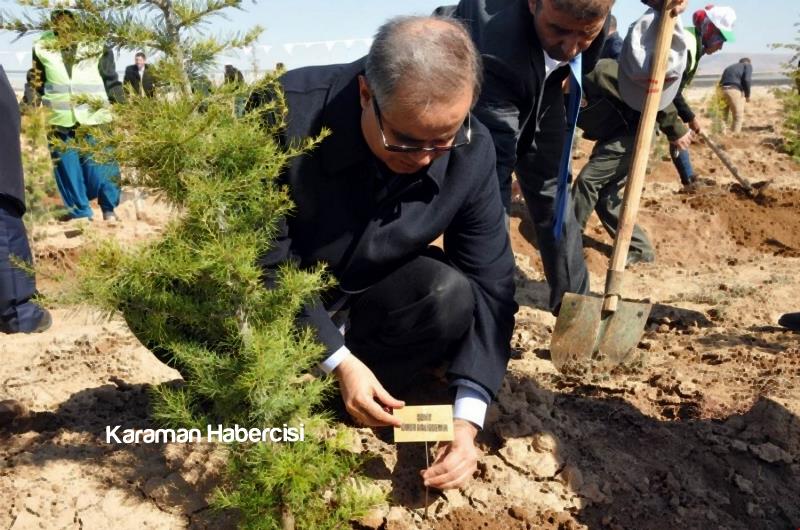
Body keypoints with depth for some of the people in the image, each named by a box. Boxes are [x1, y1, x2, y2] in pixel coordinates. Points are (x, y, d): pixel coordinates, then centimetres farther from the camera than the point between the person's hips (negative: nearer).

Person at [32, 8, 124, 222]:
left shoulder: (96, 44, -2)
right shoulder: (43, 46, 4)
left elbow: (111, 81, 2)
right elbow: (36, 81, 12)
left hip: (93, 116, -2)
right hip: (60, 118, 3)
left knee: (100, 163, 0)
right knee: (67, 167, 6)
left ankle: (109, 208, 15)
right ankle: (79, 211, 16)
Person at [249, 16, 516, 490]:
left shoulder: (472, 152, -19)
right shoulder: (287, 114, -30)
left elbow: (490, 283, -16)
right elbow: (265, 262, -23)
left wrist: (467, 417, -25)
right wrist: (339, 360, -28)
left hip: (362, 300, 3)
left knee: (453, 298, -27)